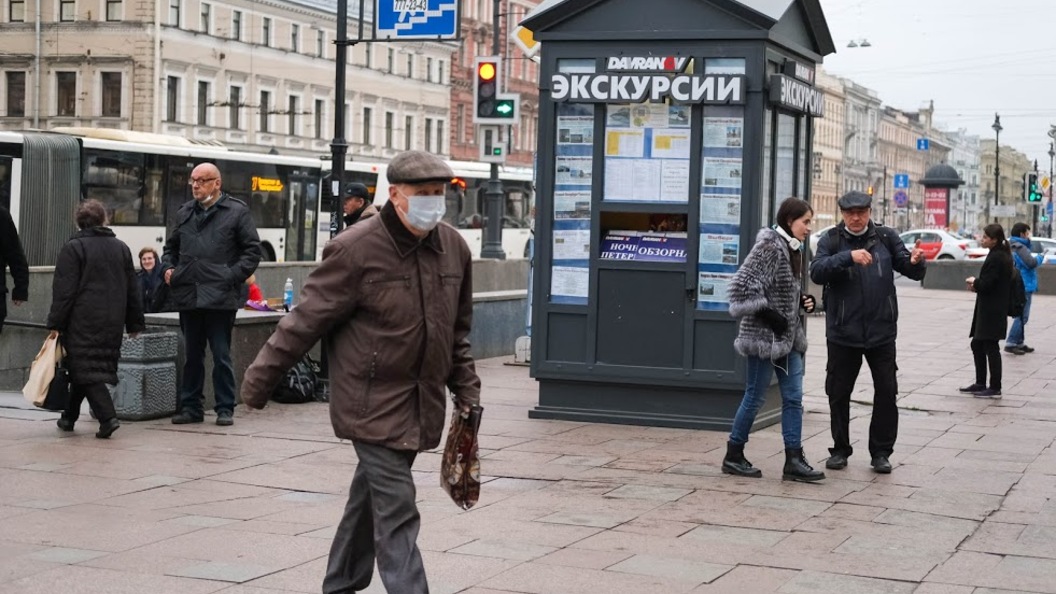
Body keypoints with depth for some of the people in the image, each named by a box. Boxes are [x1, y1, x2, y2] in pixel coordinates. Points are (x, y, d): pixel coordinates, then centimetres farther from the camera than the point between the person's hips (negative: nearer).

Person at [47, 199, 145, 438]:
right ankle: (69, 417, 27)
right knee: (84, 368, 17)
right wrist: (134, 323, 18)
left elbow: (64, 291, -11)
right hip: (112, 324, 6)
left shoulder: (73, 248, -6)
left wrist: (55, 324, -7)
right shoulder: (121, 248, 10)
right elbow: (133, 290, 13)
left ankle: (108, 417, -20)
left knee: (85, 370, -5)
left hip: (82, 322, -6)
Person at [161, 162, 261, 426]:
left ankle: (225, 408, 7)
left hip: (220, 297, -5)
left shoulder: (237, 211, 0)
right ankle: (190, 407, 19)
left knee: (221, 355, -1)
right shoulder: (185, 213, 16)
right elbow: (171, 247, 27)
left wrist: (233, 276, -12)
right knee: (192, 355, 12)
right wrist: (168, 268, 8)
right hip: (188, 296, 5)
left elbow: (253, 250, -2)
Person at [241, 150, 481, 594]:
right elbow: (307, 320, -9)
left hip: (422, 403, 6)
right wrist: (261, 378, -4)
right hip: (373, 403, -6)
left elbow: (457, 330, 16)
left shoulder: (454, 248, 4)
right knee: (396, 510, -10)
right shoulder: (356, 250, -15)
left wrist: (466, 389, 16)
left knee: (370, 498, 19)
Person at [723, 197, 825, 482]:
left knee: (793, 397, 5)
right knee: (755, 397, 0)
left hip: (788, 338, 9)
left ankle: (794, 460, 7)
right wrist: (766, 312, -21)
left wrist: (803, 302, 7)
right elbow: (742, 284, -22)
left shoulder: (793, 250, 13)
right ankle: (733, 456, 13)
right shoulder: (769, 247, -15)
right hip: (764, 336, -9)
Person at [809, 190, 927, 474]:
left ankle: (881, 452, 15)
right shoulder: (832, 240, -3)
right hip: (843, 332, -1)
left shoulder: (886, 237, 2)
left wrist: (915, 262, -25)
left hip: (881, 331, 1)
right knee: (838, 394, 7)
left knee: (886, 393, 3)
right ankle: (840, 450, 21)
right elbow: (817, 272, -19)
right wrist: (848, 257, -33)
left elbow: (912, 272, -1)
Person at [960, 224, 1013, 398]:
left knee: (990, 347, -4)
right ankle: (980, 384, 22)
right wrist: (977, 284, 4)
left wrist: (974, 282, -2)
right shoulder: (1002, 255, 13)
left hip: (992, 311, -10)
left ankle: (995, 388, 2)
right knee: (977, 344, 16)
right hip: (990, 310, 10)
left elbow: (986, 284, -21)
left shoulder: (996, 258, -18)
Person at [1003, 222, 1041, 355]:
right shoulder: (1020, 247, -16)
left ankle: (1020, 343, 21)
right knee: (1021, 317, -9)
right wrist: (1039, 258, -5)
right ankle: (1011, 343, -11)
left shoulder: (1012, 247, 15)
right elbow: (1031, 263, -24)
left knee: (1021, 316, 16)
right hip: (1024, 287, -10)